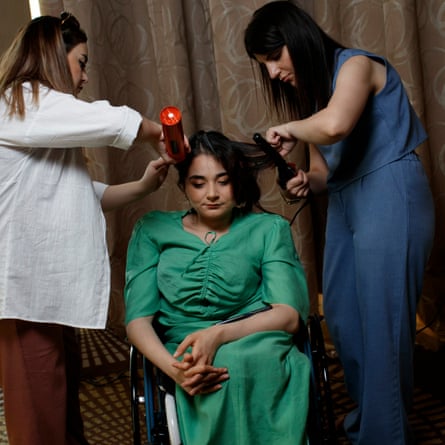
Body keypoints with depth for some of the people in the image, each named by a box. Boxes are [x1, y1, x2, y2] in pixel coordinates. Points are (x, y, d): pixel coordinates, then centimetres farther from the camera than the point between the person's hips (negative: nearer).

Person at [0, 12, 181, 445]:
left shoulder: (47, 124, 25)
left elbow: (85, 195, 20)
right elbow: (112, 122, -14)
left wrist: (142, 185, 7)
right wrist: (163, 133, 4)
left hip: (52, 285, 10)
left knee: (65, 403, 15)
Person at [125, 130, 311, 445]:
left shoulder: (269, 229, 11)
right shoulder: (154, 229, 14)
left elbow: (289, 315, 0)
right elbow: (138, 319, 5)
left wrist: (219, 334, -18)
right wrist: (172, 367, -16)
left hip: (259, 351, 1)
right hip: (187, 358, -1)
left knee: (235, 362, -36)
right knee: (225, 370, -37)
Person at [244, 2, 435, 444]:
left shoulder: (355, 64, -9)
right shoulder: (307, 90, 16)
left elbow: (335, 126, -31)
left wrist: (289, 128, -13)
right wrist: (305, 182, -6)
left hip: (389, 197, -9)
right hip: (344, 203, 9)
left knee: (382, 320, -3)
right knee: (340, 314, 10)